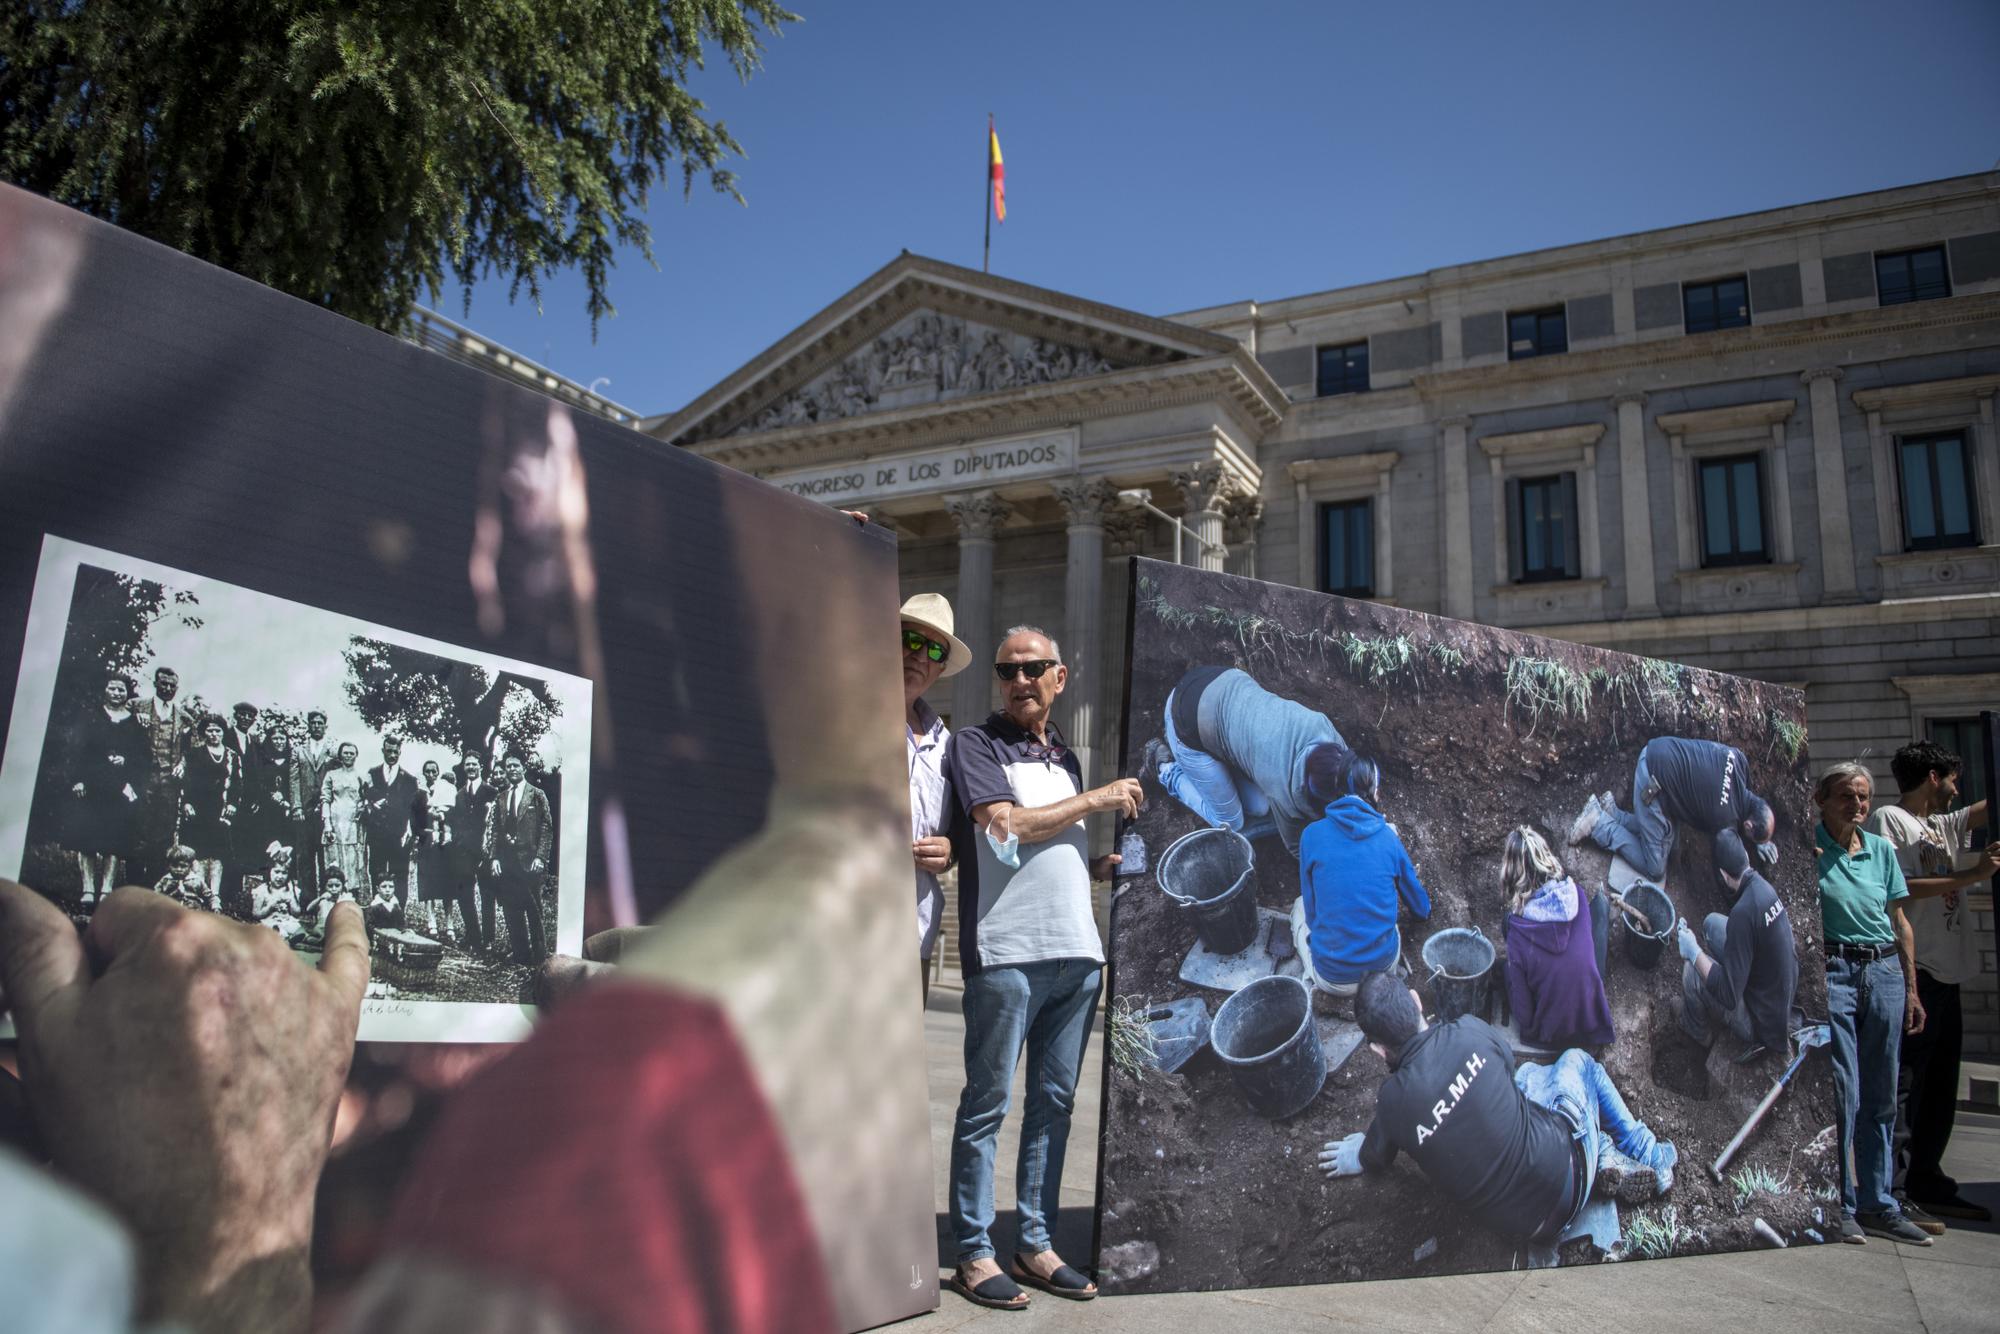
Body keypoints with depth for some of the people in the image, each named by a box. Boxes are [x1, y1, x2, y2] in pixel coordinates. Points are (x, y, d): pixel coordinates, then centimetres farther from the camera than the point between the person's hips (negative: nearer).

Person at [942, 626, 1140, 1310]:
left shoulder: (1066, 759, 20)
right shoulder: (975, 744, 0)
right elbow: (1007, 826, -14)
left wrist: (1102, 865, 7)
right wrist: (1100, 798, -5)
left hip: (1076, 952, 7)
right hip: (1006, 952, -7)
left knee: (1055, 1101, 11)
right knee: (987, 1104, 0)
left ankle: (1035, 1242, 21)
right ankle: (974, 1253, 9)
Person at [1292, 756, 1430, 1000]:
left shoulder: (1312, 835, -6)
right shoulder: (1388, 837, 0)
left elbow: (1312, 912, 2)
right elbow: (1422, 908, 15)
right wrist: (1425, 910, 39)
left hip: (1332, 978, -2)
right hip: (1384, 965, 2)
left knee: (1300, 906, 27)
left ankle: (1314, 978, 4)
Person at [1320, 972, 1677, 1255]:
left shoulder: (1393, 1102, -19)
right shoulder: (1470, 1031, -17)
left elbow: (1376, 1158, 4)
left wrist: (1357, 1155, 27)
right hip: (1569, 1172, -1)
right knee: (1577, 1060, 28)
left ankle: (1608, 1159, 13)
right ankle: (1652, 1158, 32)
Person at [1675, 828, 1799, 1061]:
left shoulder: (1744, 913, -32)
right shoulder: (1764, 886, -6)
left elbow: (1729, 996, -28)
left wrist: (1694, 952, -18)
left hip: (1764, 1025, -8)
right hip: (1784, 996, 8)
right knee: (1712, 923, 9)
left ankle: (1699, 1033, 18)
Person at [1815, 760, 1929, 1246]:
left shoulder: (1881, 850, 12)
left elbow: (1900, 923, 15)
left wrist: (1910, 989, 13)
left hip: (1884, 972, 5)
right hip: (1831, 972, -5)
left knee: (1881, 1096, 10)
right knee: (1841, 1093, -5)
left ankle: (1876, 1204, 20)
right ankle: (1837, 1207, 5)